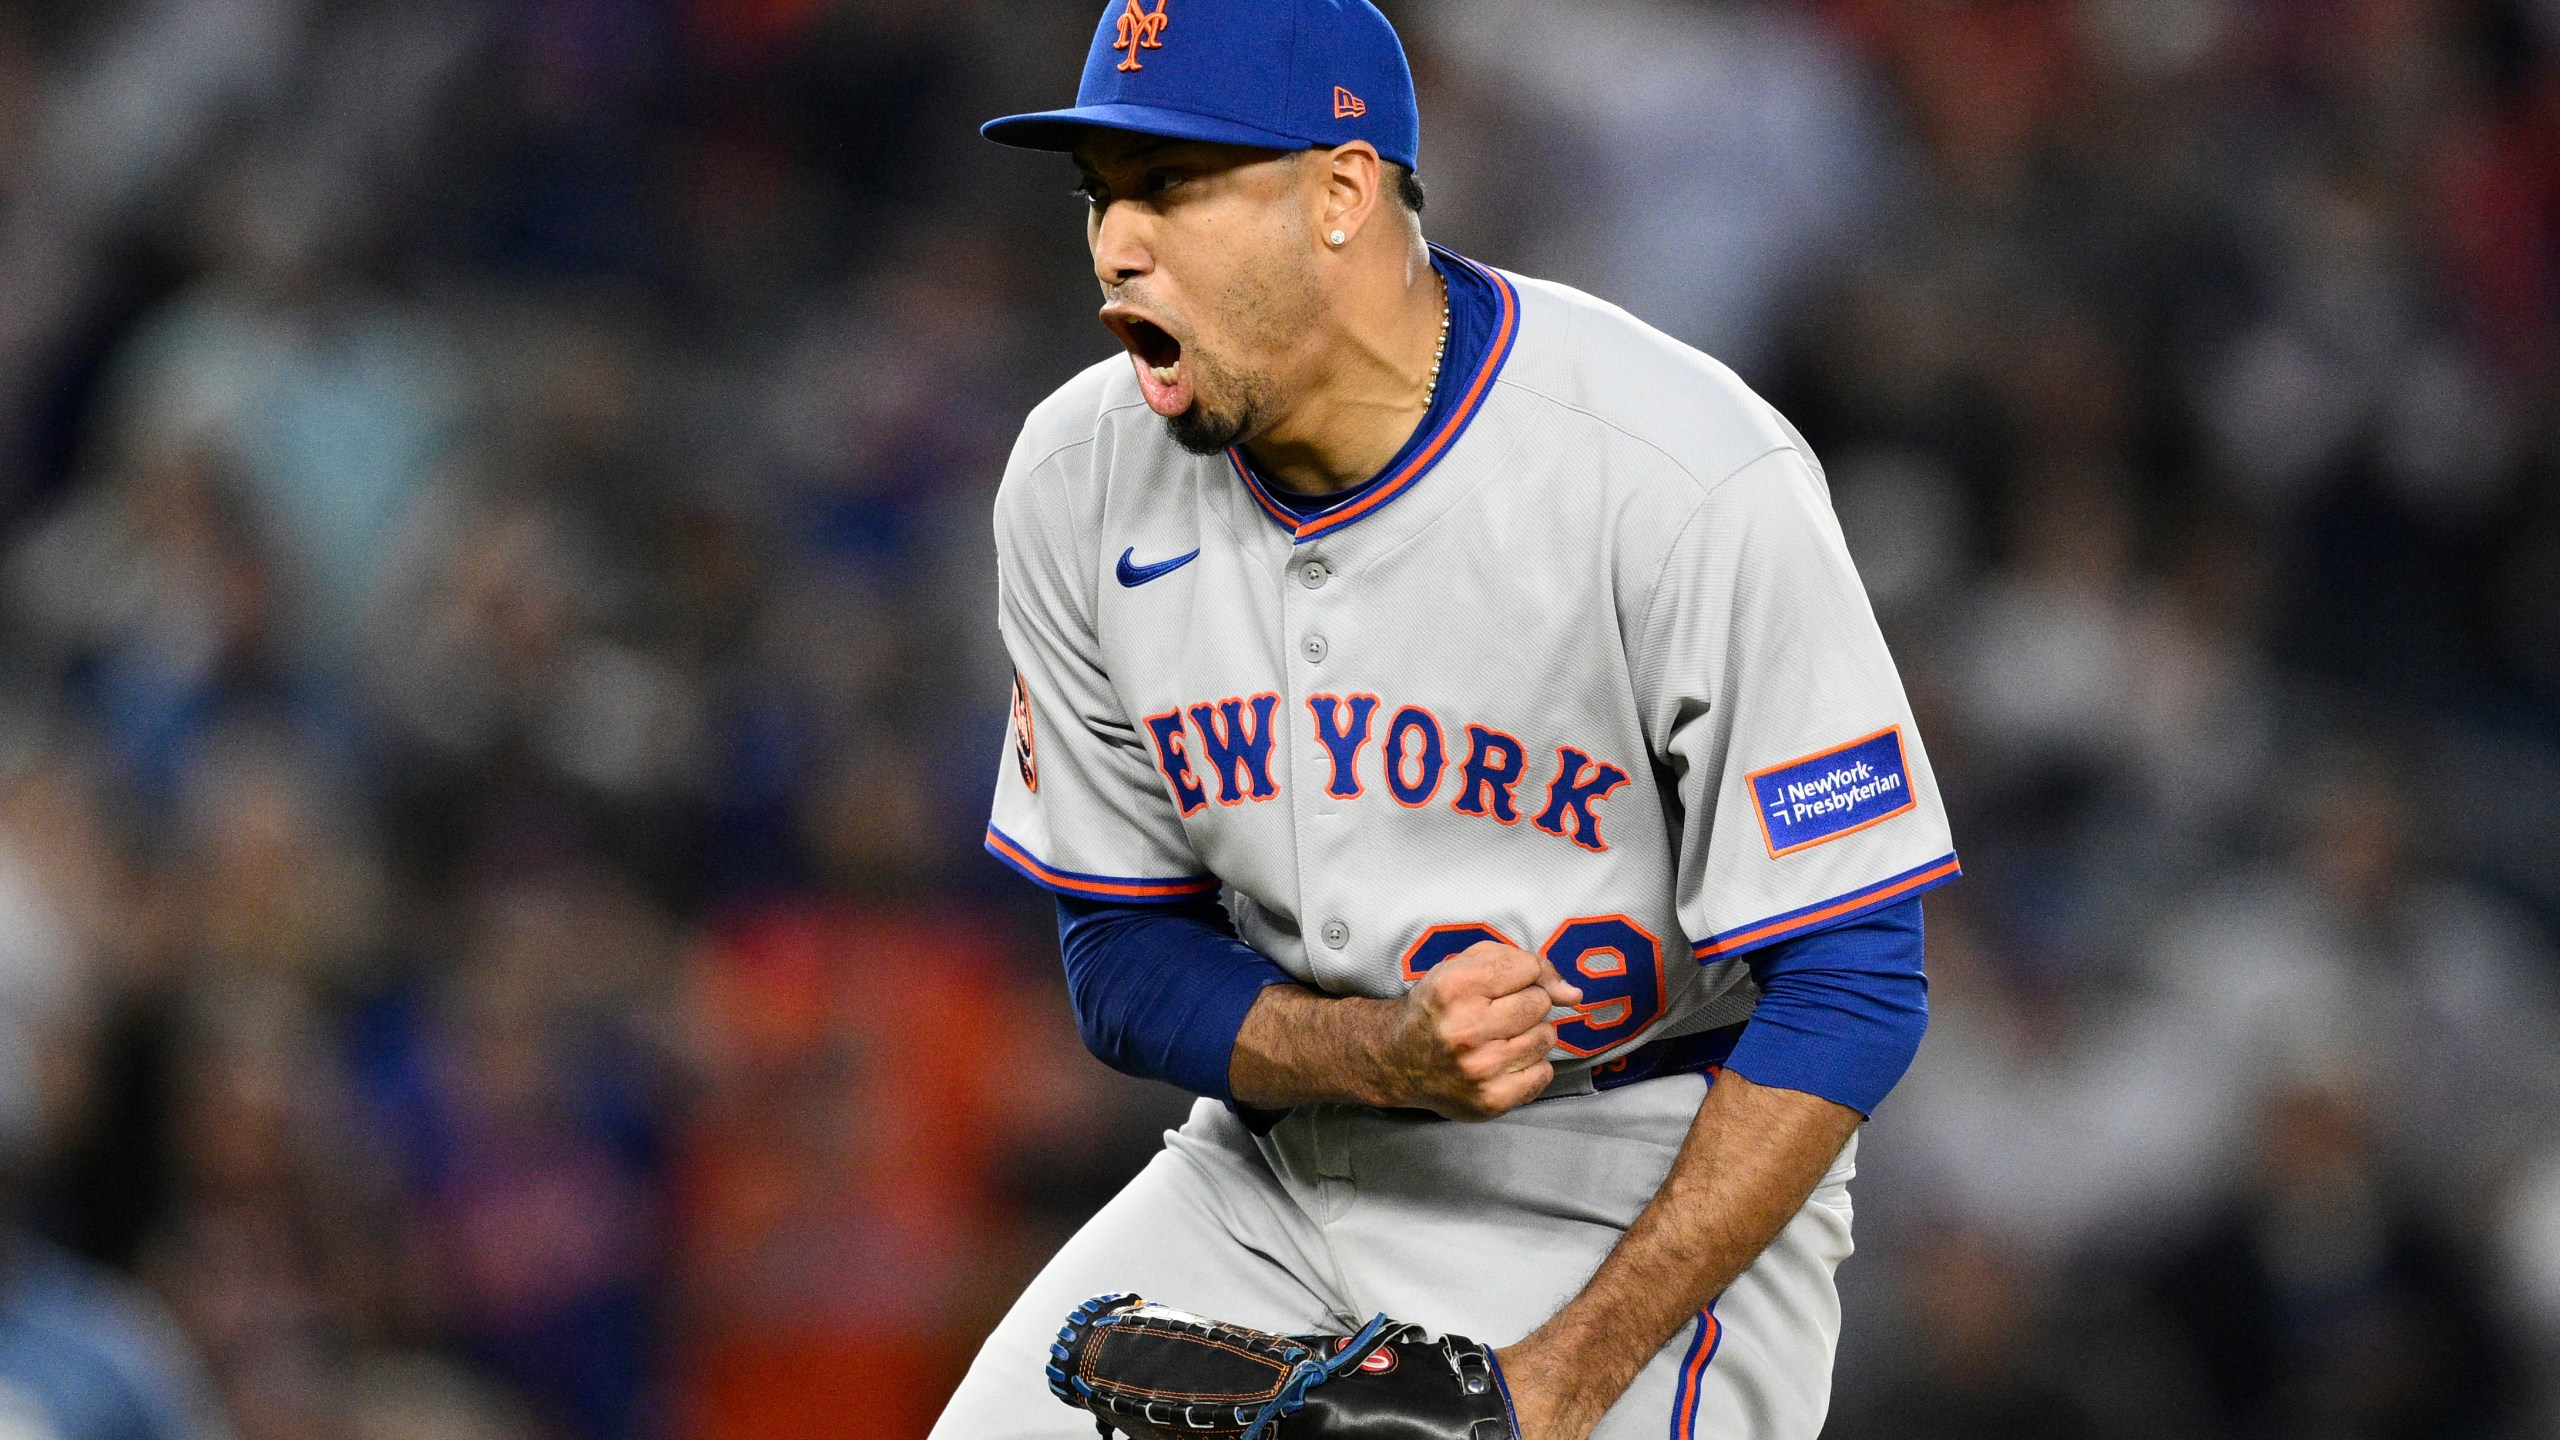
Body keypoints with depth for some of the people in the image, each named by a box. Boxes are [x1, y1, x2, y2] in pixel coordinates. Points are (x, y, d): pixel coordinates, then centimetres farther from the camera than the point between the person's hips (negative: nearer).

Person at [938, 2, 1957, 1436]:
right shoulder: (1080, 483, -5)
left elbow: (1848, 992, -17)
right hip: (1268, 1181, 5)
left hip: (1650, 1196, -5)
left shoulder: (1702, 486, -20)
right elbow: (1127, 959, 2)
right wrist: (1391, 1055, -20)